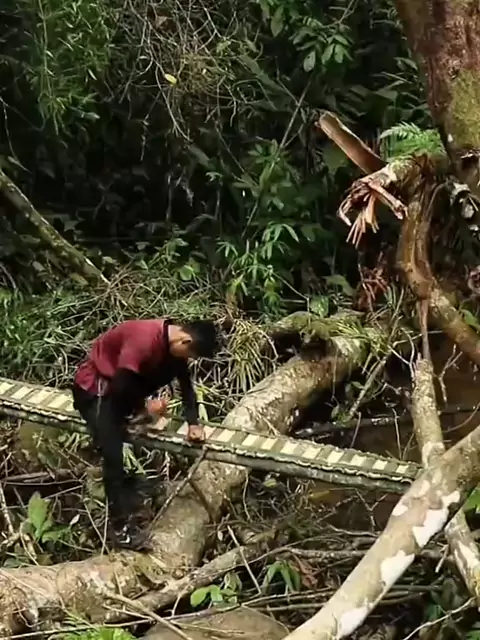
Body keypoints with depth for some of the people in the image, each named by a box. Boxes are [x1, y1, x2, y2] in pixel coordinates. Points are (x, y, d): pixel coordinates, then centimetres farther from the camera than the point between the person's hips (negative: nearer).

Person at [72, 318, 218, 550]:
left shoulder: (175, 343, -5)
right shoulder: (145, 340, -34)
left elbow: (186, 384, 5)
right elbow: (119, 387, -29)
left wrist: (193, 423, -2)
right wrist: (144, 405, -15)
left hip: (120, 387, 10)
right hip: (94, 387, -10)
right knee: (113, 455, -15)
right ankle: (121, 527, -12)